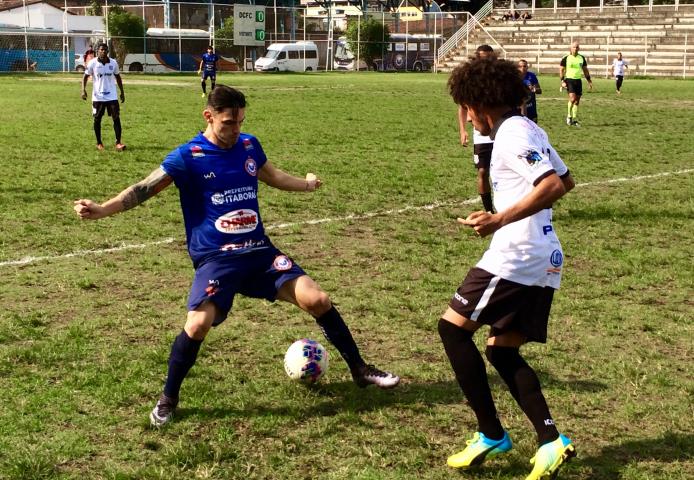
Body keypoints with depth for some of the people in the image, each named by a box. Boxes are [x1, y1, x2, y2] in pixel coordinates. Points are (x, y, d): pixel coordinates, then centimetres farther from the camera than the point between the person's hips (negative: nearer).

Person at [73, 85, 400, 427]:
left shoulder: (249, 146, 8)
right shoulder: (187, 156, -6)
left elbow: (271, 175, 29)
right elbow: (144, 190, -8)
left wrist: (307, 184, 44)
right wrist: (101, 210, -21)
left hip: (260, 251, 4)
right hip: (215, 259, -4)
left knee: (318, 300, -8)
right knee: (198, 324, -25)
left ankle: (360, 370, 12)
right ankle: (168, 399, 1)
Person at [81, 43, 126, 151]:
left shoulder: (113, 63, 1)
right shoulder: (92, 63, -6)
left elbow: (118, 77, 14)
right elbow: (85, 76, 0)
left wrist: (122, 92, 13)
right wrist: (83, 90, -14)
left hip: (112, 96, 1)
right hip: (98, 97, -1)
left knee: (116, 118, -7)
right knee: (97, 119, 6)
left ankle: (118, 143, -5)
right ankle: (99, 143, 19)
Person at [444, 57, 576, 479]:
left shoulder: (512, 134, -13)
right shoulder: (530, 130, 16)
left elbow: (554, 186, -25)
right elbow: (565, 181, 26)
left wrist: (500, 220, -28)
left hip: (516, 257, -10)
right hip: (543, 260, 10)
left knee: (453, 328, -1)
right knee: (501, 351, 14)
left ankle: (492, 435, 1)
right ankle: (551, 440, 3)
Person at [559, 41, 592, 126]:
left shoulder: (582, 58, 9)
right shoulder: (566, 58, -4)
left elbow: (585, 70, 17)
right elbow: (561, 70, -1)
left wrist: (589, 81, 14)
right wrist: (562, 81, -10)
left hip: (578, 80, 5)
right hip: (569, 80, -5)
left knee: (577, 101, 5)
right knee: (572, 98, -20)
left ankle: (574, 120, 13)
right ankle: (569, 116, -3)